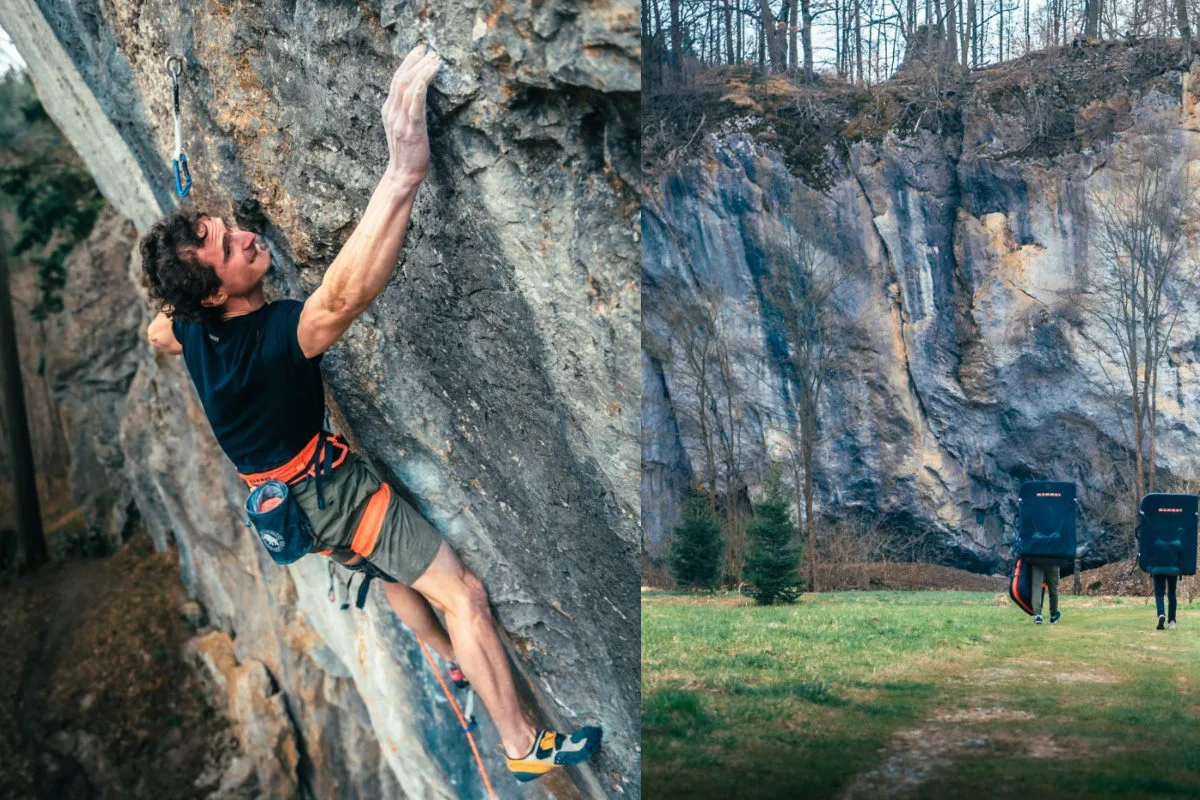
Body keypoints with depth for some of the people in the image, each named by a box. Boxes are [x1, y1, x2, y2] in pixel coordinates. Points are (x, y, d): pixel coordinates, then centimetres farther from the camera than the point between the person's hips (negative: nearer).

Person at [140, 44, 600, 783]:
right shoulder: (269, 337, -37)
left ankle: (454, 661, 53)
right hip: (334, 489, -9)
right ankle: (526, 748, -2)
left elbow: (156, 332, 19)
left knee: (393, 574, 31)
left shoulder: (190, 328, -10)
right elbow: (344, 297, -60)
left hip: (285, 495, 9)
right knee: (464, 594, -8)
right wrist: (404, 173, -69)